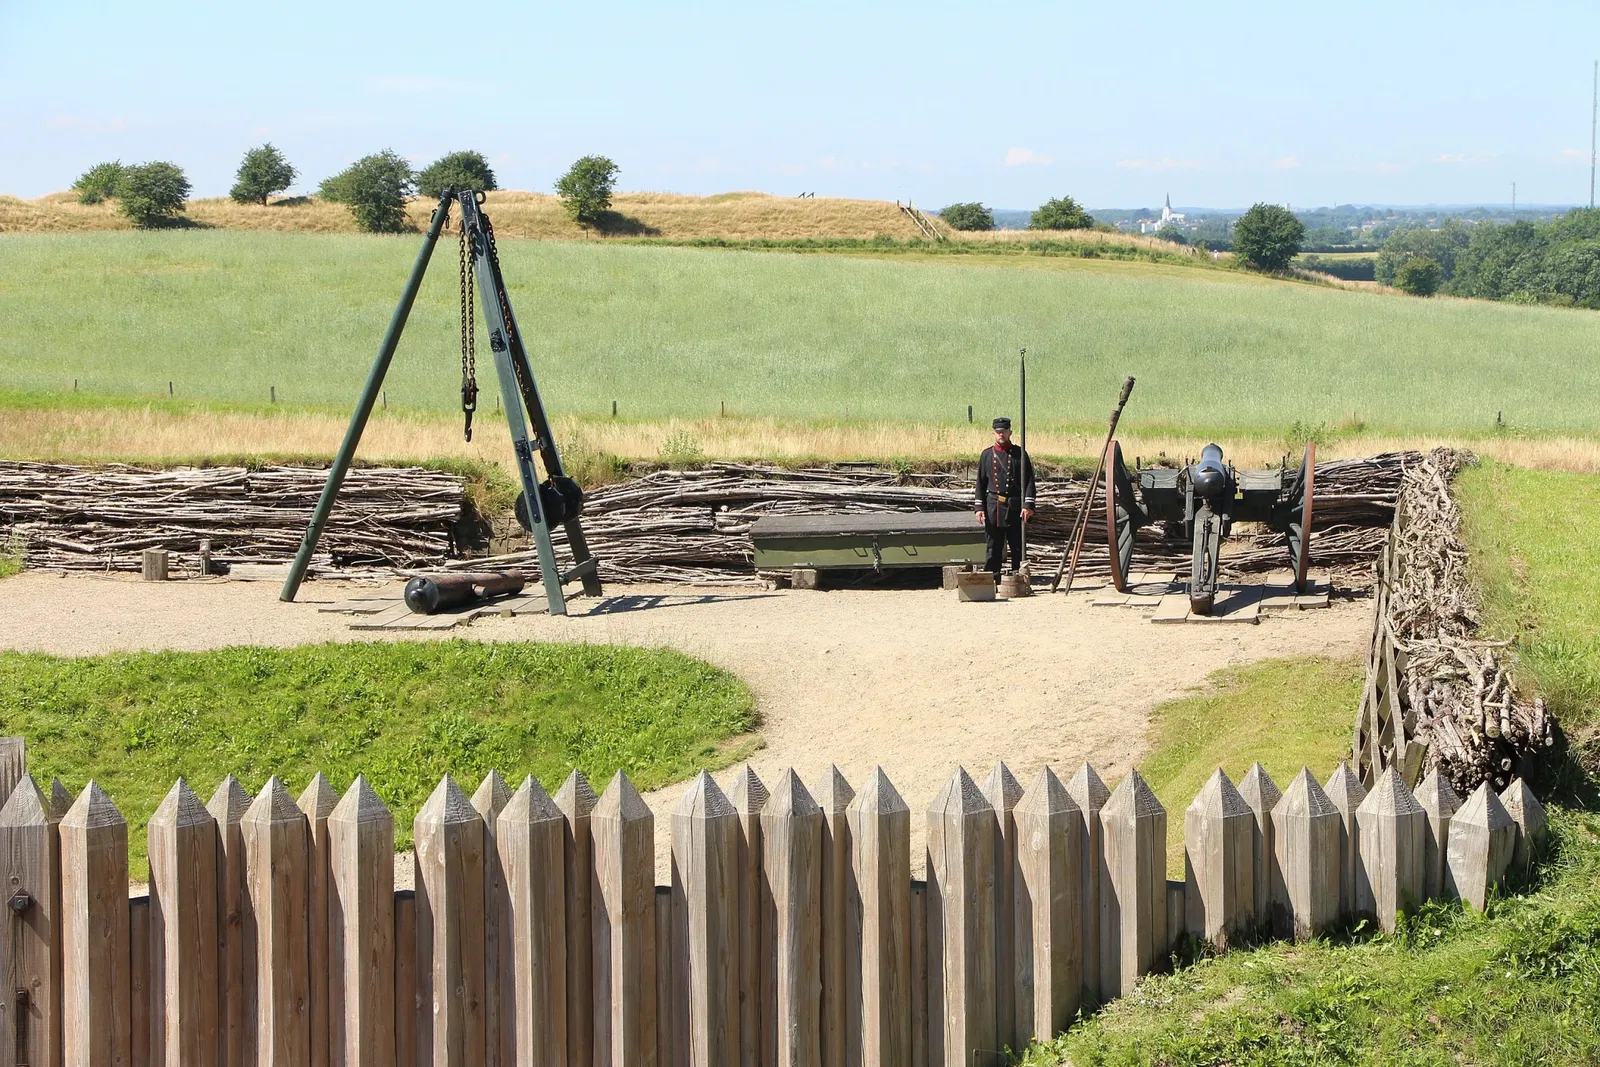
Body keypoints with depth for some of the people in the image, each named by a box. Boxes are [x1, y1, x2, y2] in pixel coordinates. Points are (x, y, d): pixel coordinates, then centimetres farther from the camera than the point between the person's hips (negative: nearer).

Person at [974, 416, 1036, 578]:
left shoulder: (1019, 454, 4)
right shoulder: (987, 455, 9)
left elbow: (1029, 480, 1)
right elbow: (981, 483, 10)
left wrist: (1028, 505, -9)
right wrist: (979, 507, 2)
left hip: (1016, 508, -1)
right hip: (993, 508, 1)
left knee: (1018, 546, 4)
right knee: (993, 547, 1)